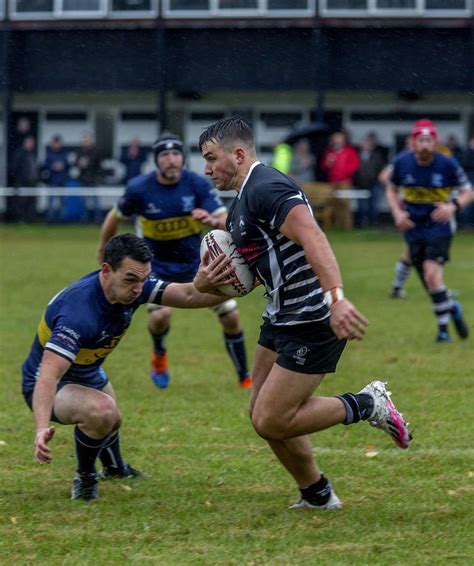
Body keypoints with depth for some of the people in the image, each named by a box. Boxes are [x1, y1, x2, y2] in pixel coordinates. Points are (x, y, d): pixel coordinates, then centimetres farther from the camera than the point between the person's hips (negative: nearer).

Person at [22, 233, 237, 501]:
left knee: (111, 419, 34)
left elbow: (187, 295, -21)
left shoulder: (133, 283, -18)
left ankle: (114, 468, 68)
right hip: (51, 386, -9)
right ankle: (85, 477, -7)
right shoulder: (78, 311, -42)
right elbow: (47, 376, -49)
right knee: (101, 412, -35)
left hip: (89, 375, 9)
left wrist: (213, 287, -46)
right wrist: (43, 429, -65)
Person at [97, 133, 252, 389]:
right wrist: (103, 251, 11)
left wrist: (214, 221, -45)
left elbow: (228, 222, -22)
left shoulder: (197, 184, -17)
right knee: (160, 315, -25)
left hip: (197, 261, 2)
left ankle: (245, 379, 15)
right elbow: (115, 217, 0)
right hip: (158, 264, -2)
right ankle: (159, 356, 10)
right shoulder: (139, 188, -18)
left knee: (231, 316, -4)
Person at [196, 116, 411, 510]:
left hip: (313, 322, -10)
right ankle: (317, 495, 26)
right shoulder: (242, 202, 15)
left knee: (270, 422, -8)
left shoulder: (266, 188, -19)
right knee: (263, 414, 13)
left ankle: (368, 405, 4)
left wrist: (336, 297, -48)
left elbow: (312, 238, -34)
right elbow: (253, 265, 23)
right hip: (281, 316, 10)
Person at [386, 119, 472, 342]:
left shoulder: (448, 164, -12)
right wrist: (397, 212, -5)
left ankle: (443, 327, -7)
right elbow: (392, 190, 13)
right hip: (413, 228, 4)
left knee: (432, 273, -21)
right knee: (429, 282, 5)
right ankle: (453, 309, 35)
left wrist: (453, 206, -23)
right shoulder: (402, 163, -5)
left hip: (439, 226, -4)